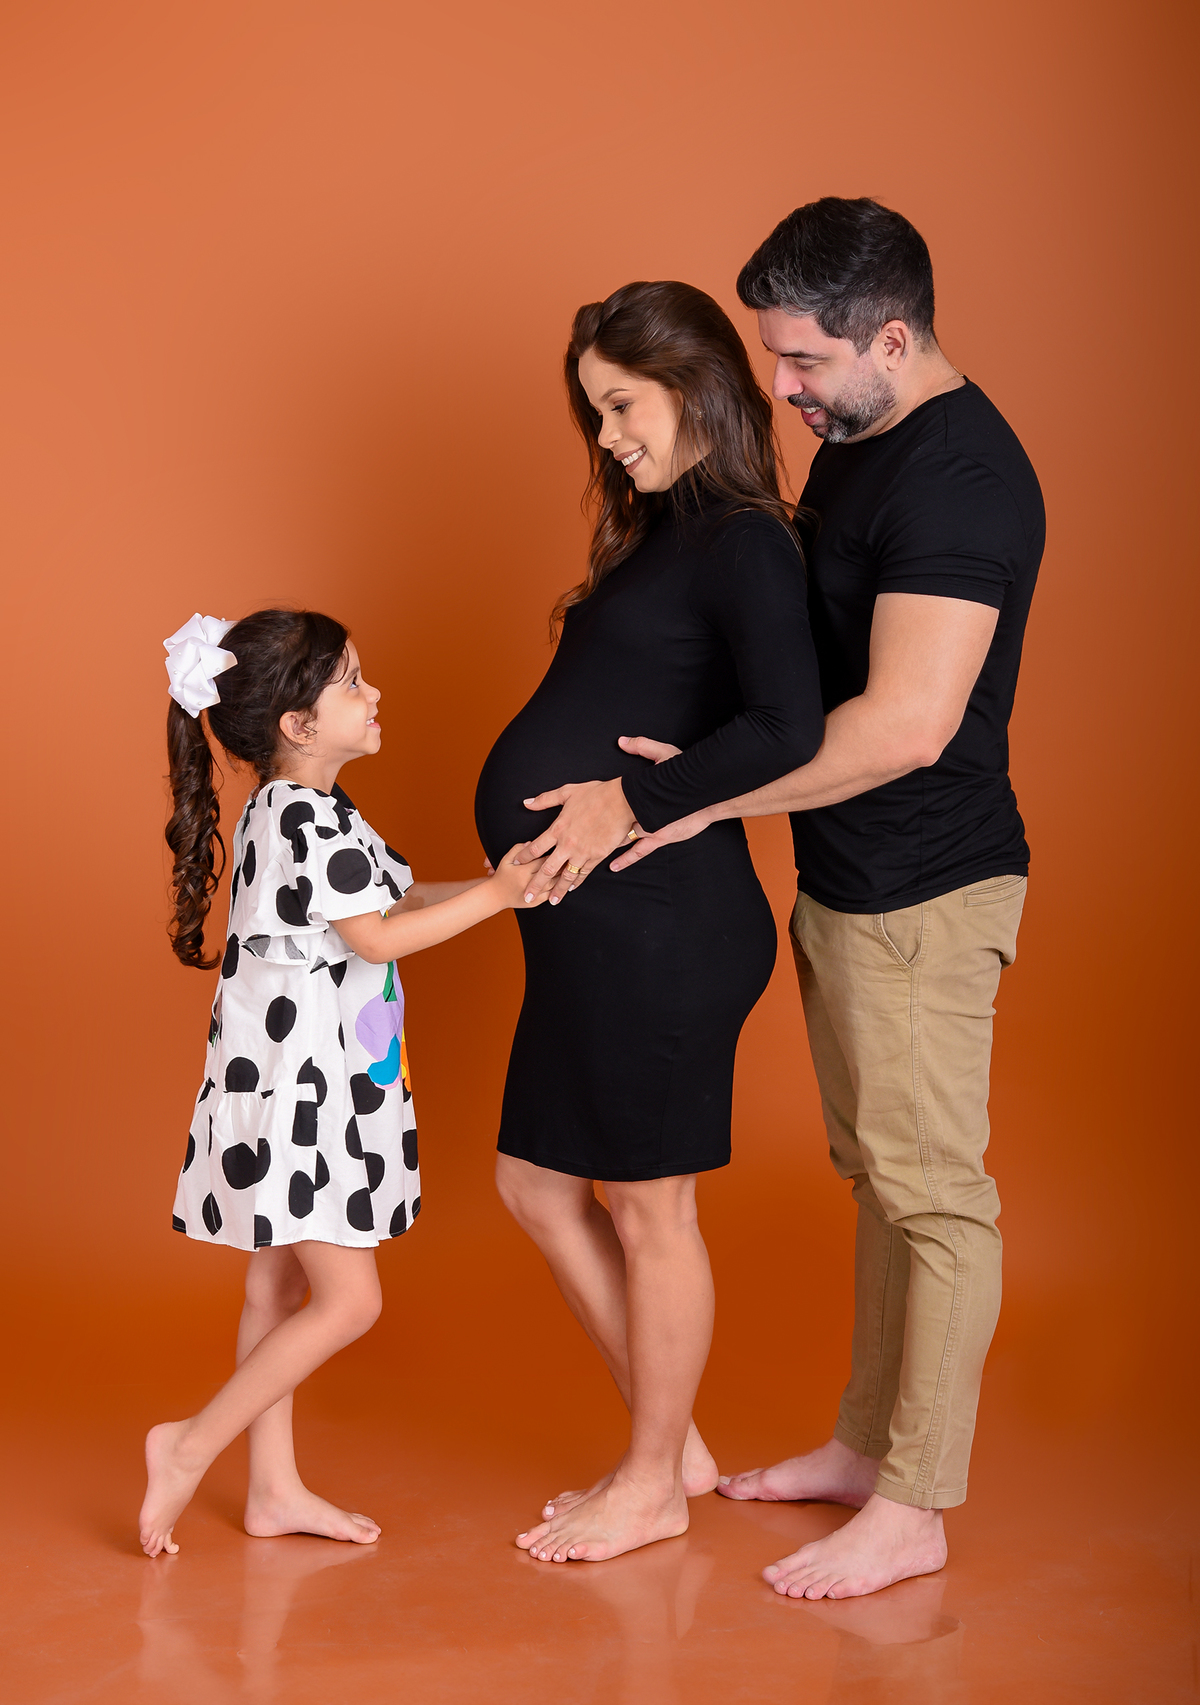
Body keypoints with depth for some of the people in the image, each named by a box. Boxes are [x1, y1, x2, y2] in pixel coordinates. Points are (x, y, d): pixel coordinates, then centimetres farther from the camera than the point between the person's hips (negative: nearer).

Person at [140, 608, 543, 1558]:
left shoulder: (311, 811, 14)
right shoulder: (306, 819, -18)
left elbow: (402, 893, 17)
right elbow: (380, 937, -17)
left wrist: (506, 877, 7)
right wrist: (497, 894, -12)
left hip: (313, 1094, 11)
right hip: (294, 1095, -11)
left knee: (281, 1286, 14)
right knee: (347, 1300, -8)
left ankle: (275, 1488, 23)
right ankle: (192, 1447, 1)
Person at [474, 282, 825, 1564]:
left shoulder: (742, 547, -14)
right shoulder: (665, 536, 15)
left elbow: (788, 731, -27)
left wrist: (630, 803, -23)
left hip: (659, 924, -10)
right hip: (594, 923, 10)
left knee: (646, 1207, 5)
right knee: (535, 1183, 17)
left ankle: (654, 1485, 25)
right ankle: (675, 1446, 31)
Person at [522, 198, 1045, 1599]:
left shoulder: (958, 474, -22)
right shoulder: (856, 445, 10)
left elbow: (904, 723, -31)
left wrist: (687, 796, -26)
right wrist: (686, 752, 5)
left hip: (924, 895, -10)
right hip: (844, 882, 10)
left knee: (932, 1189, 0)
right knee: (875, 1169, 18)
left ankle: (911, 1512, 12)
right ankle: (868, 1442, 33)